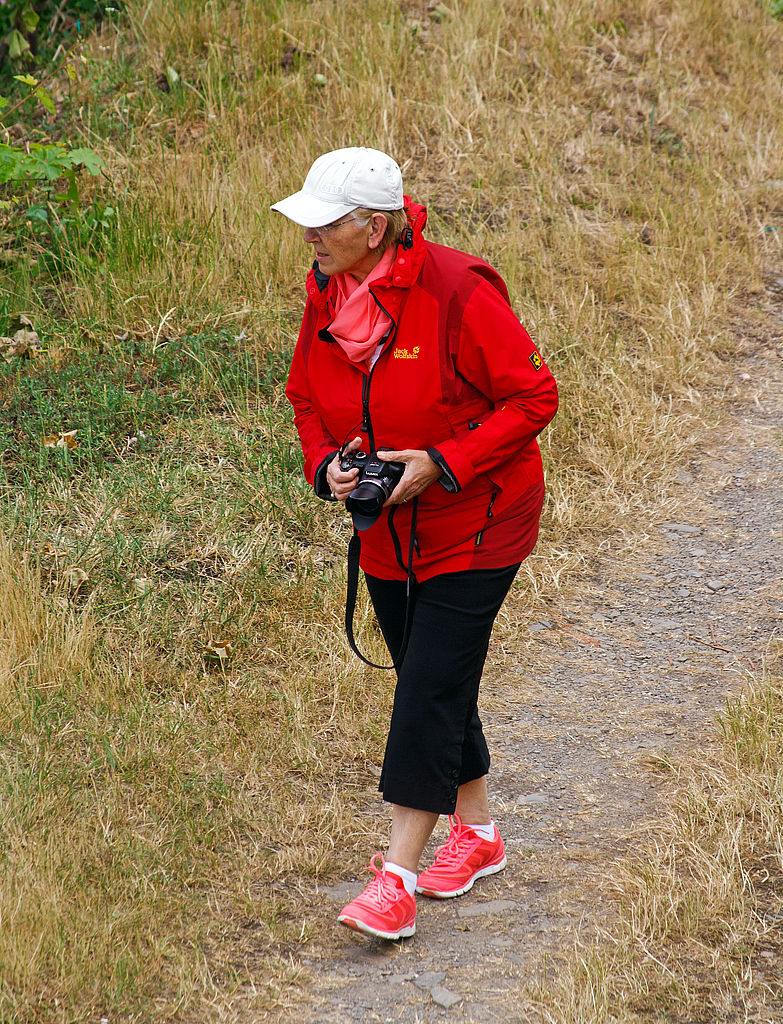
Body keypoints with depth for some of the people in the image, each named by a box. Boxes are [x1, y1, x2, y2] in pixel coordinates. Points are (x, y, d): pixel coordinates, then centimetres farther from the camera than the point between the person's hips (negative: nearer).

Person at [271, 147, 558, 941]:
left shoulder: (455, 292, -23)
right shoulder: (324, 298, -3)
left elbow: (533, 397, -18)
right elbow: (307, 401, 12)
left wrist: (439, 464, -24)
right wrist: (327, 466, -9)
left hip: (474, 526, -7)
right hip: (388, 535, 7)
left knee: (431, 687, -10)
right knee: (429, 683, 15)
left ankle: (397, 876, -7)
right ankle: (476, 831, 34)